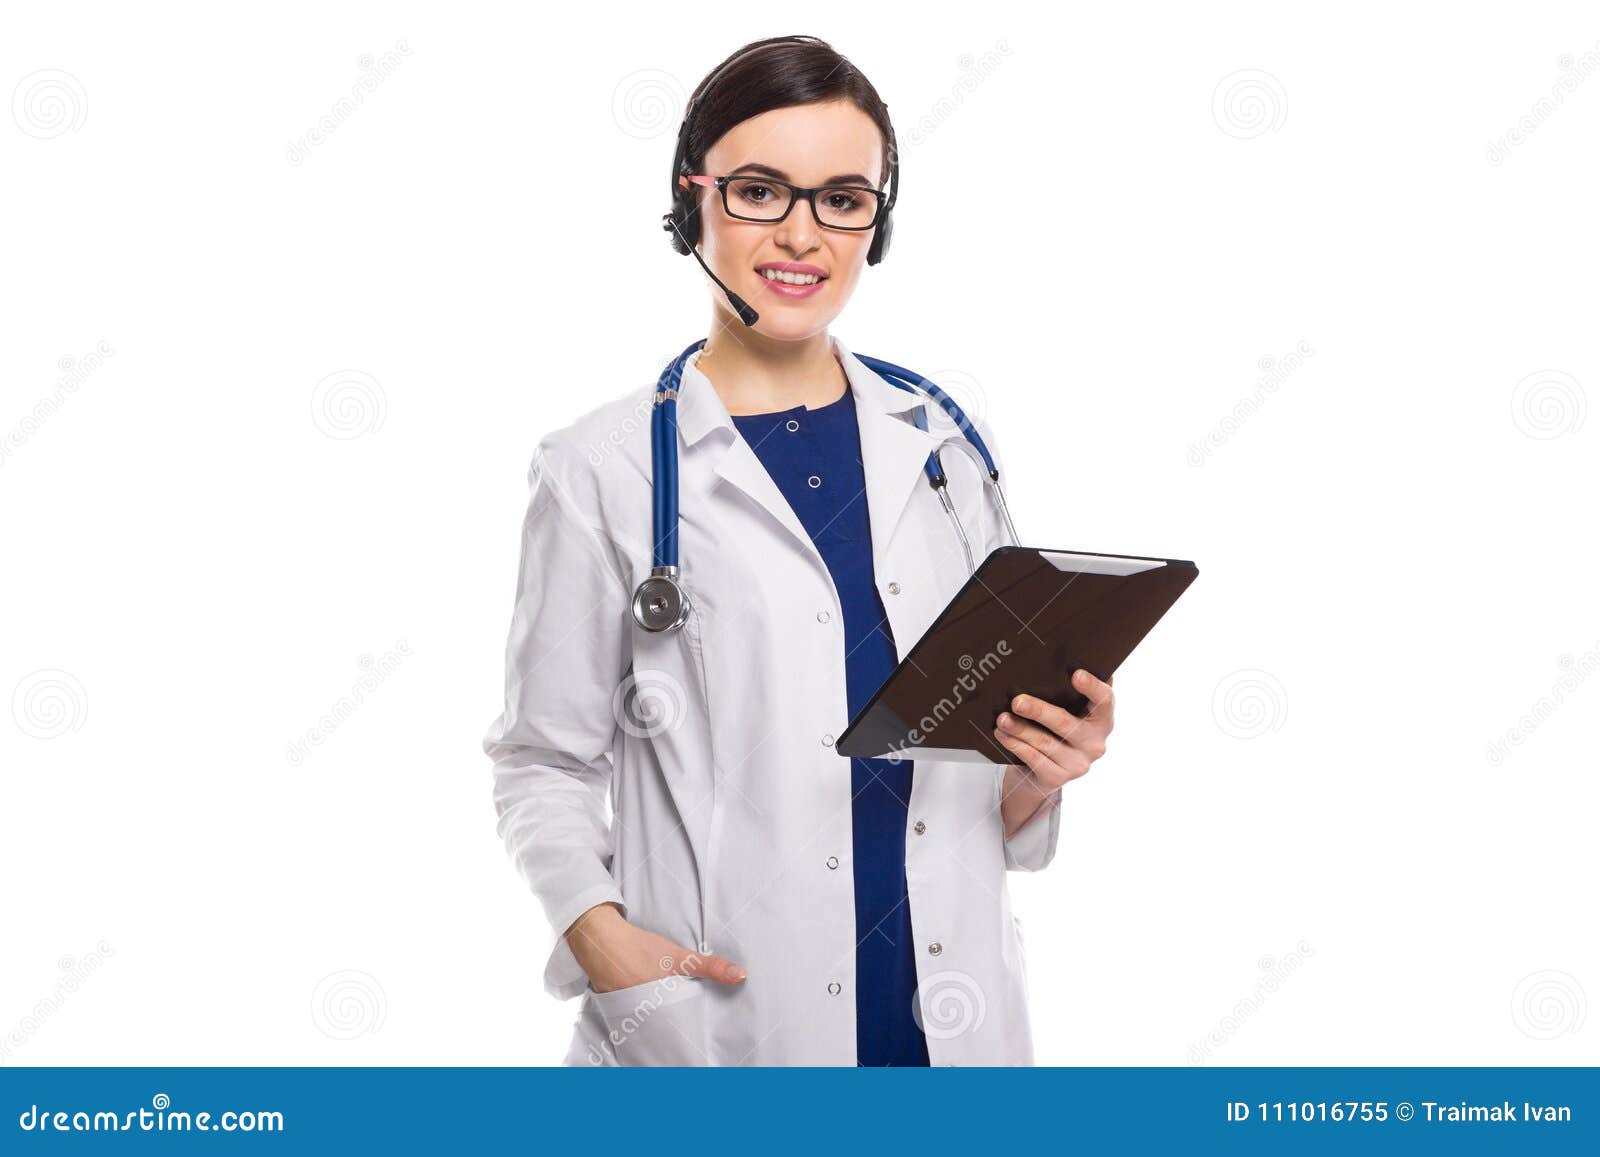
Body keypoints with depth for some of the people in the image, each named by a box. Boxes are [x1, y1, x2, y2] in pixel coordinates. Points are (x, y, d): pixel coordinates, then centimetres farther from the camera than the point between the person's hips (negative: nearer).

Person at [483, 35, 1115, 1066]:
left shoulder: (943, 449, 6)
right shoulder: (605, 471, -6)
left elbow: (998, 759, 13)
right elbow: (543, 760, -2)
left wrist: (1038, 777, -8)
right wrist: (596, 931, -18)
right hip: (725, 1020, -3)